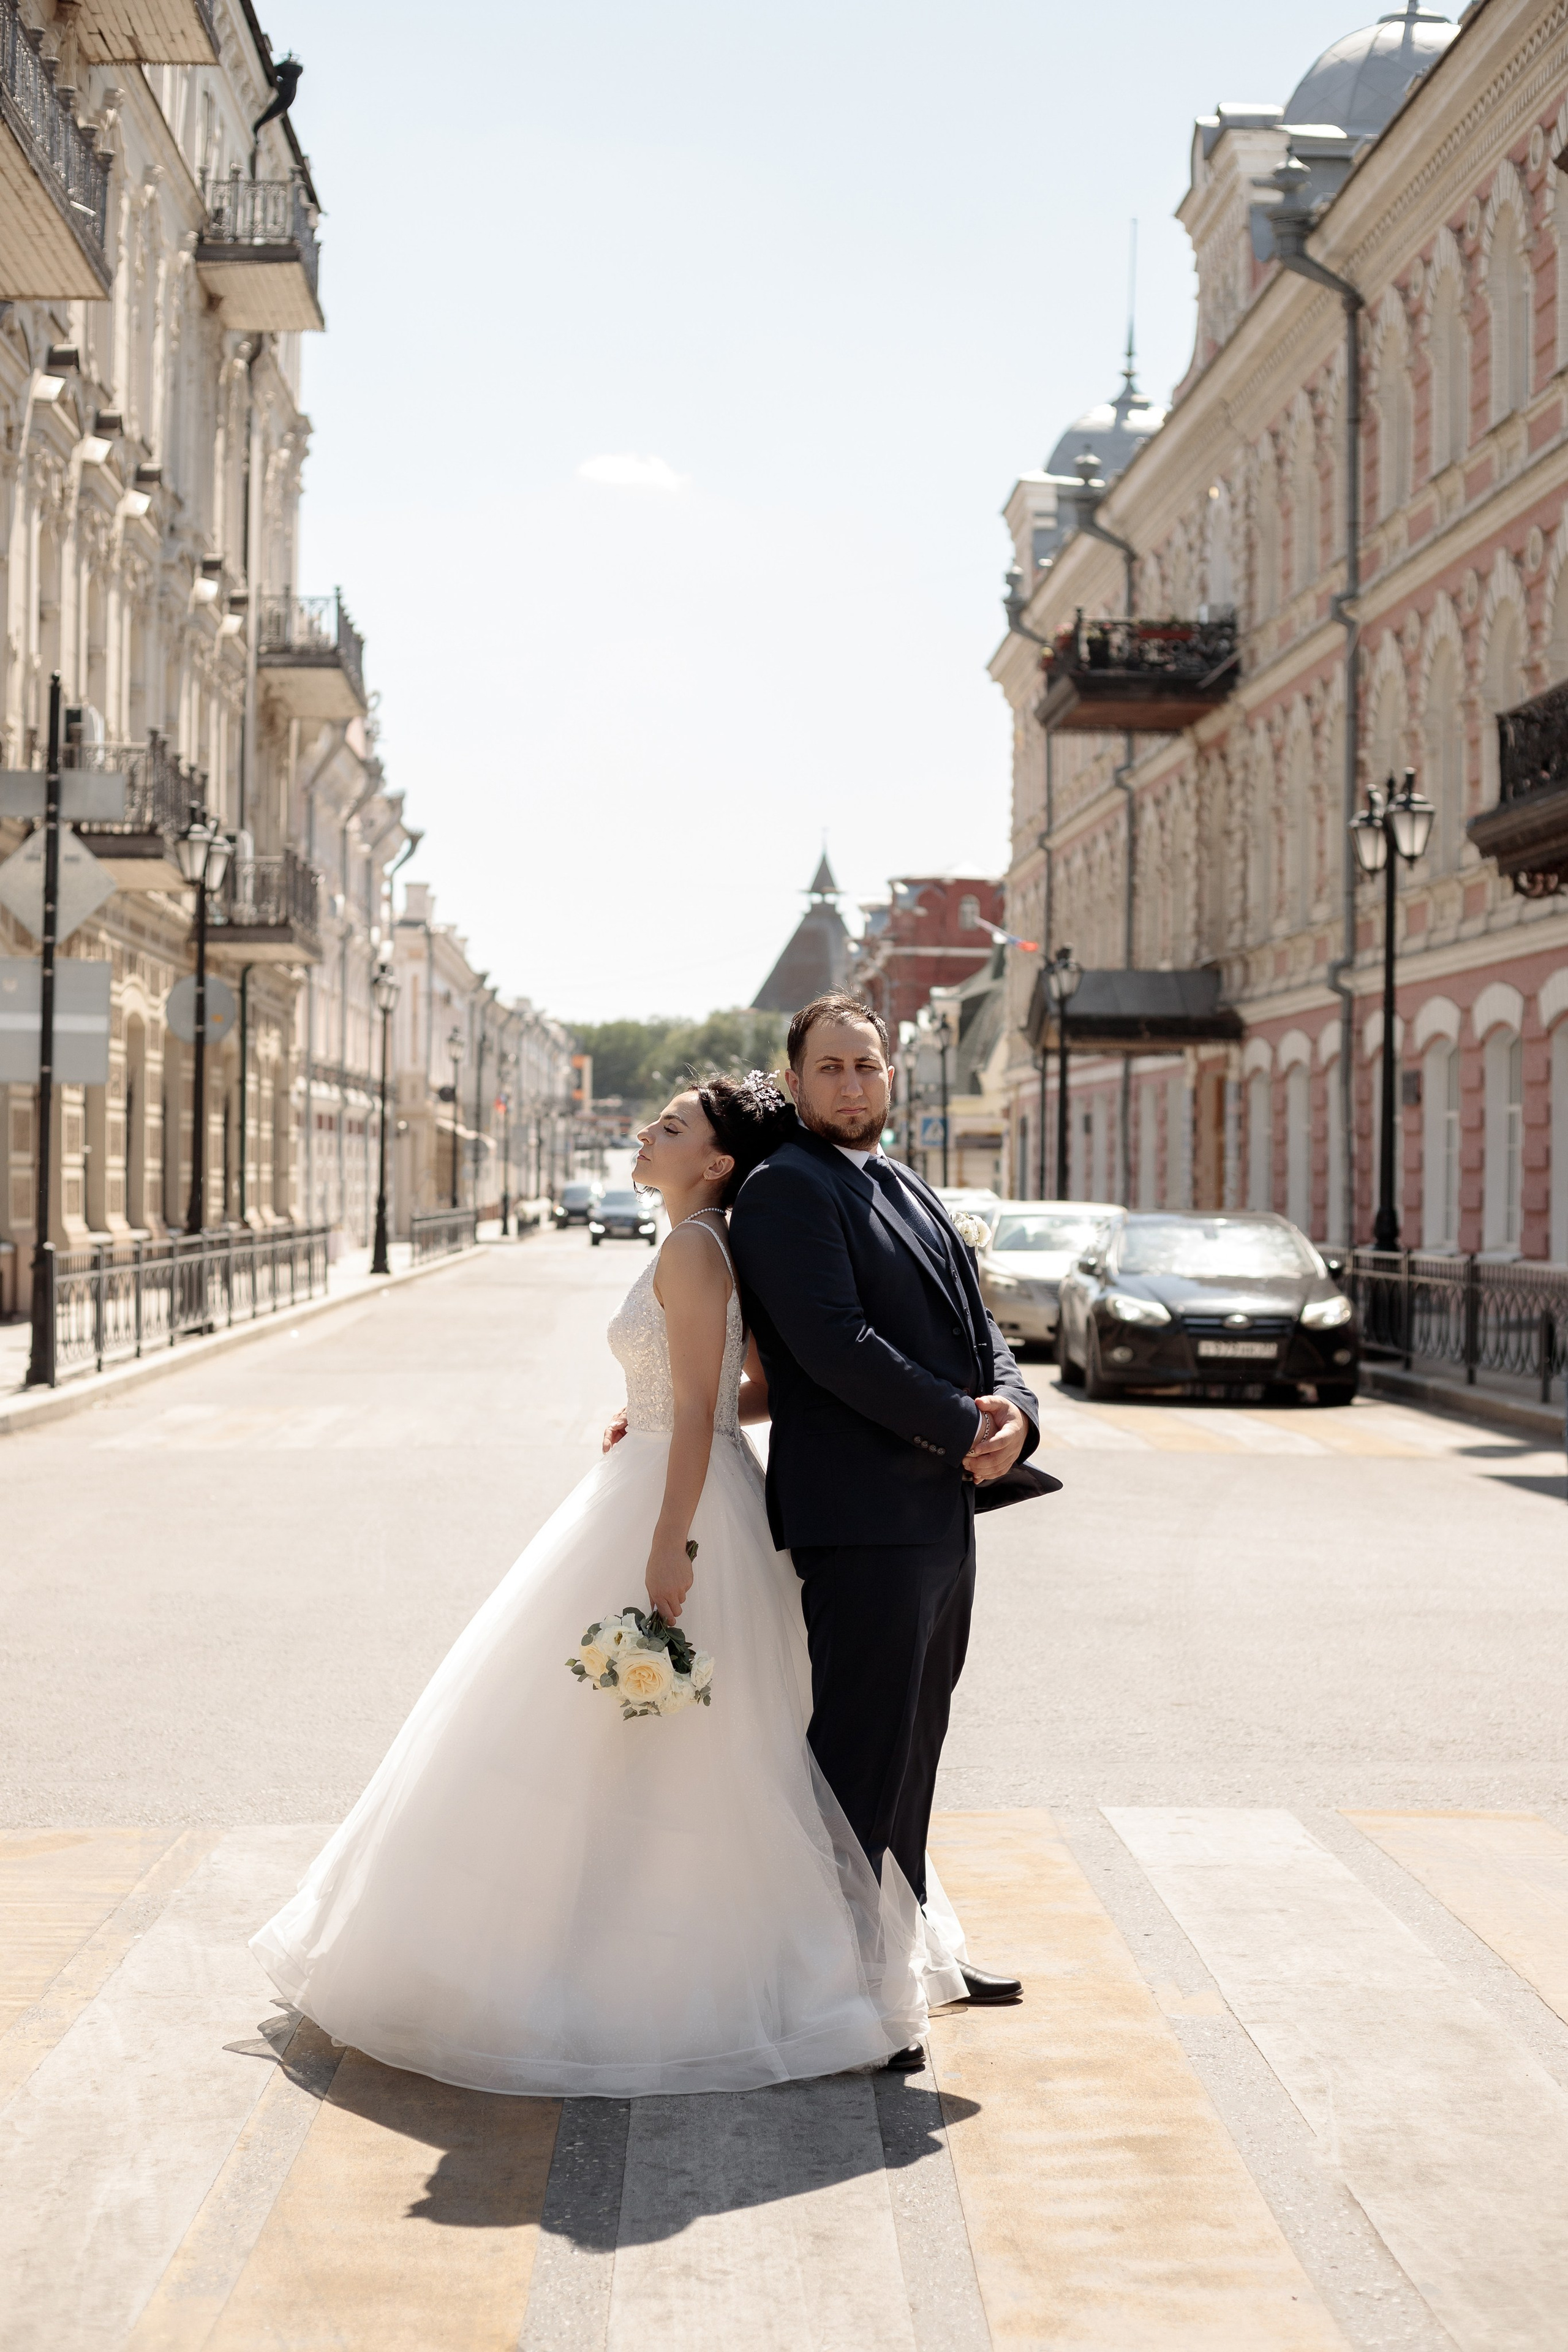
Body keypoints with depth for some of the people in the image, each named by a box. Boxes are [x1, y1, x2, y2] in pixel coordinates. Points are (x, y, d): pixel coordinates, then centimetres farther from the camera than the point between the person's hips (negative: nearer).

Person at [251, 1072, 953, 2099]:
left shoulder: (690, 1250, -16)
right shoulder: (712, 1249, 13)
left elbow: (700, 1411, -22)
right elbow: (770, 1387, 17)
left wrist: (670, 1547, -25)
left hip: (675, 1506, -11)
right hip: (673, 1489, 11)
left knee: (654, 1749, -2)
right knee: (678, 1745, 17)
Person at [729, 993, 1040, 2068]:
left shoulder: (913, 1191, 19)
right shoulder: (787, 1189, -9)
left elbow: (980, 1331, 14)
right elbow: (834, 1343, -20)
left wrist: (1013, 1413, -7)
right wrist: (963, 1428, -17)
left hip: (945, 1510, 9)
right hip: (861, 1514, -9)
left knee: (916, 1738, 18)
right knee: (861, 1747, -4)